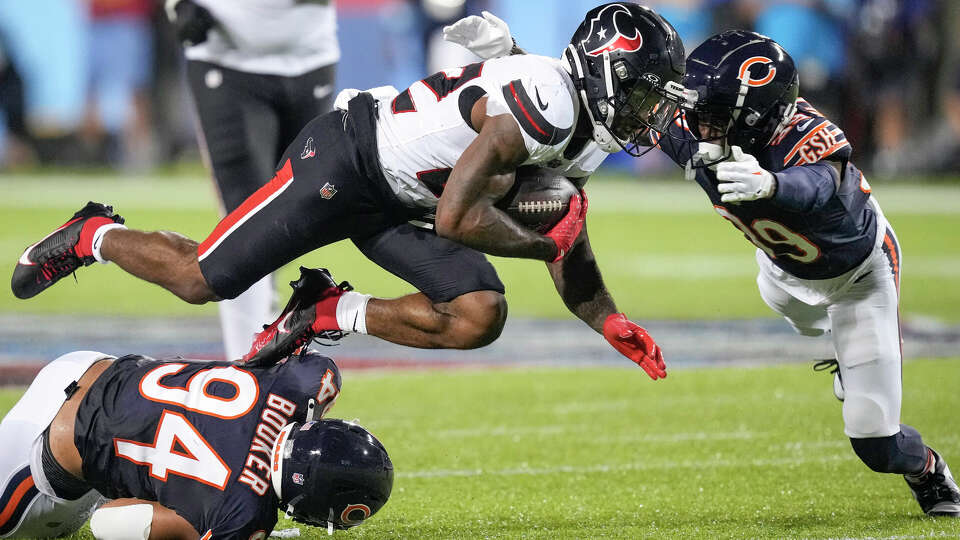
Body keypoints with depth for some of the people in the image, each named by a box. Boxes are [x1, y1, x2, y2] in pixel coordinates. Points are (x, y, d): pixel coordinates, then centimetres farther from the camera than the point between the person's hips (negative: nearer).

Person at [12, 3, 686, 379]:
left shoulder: (586, 140, 4)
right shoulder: (543, 101, -28)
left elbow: (572, 259, 14)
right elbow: (456, 219, -30)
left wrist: (610, 322, -1)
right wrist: (546, 242, -16)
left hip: (398, 209, 9)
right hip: (345, 161, -9)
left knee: (478, 317, -11)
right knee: (200, 280, -4)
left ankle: (330, 315, 4)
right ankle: (93, 236, 26)